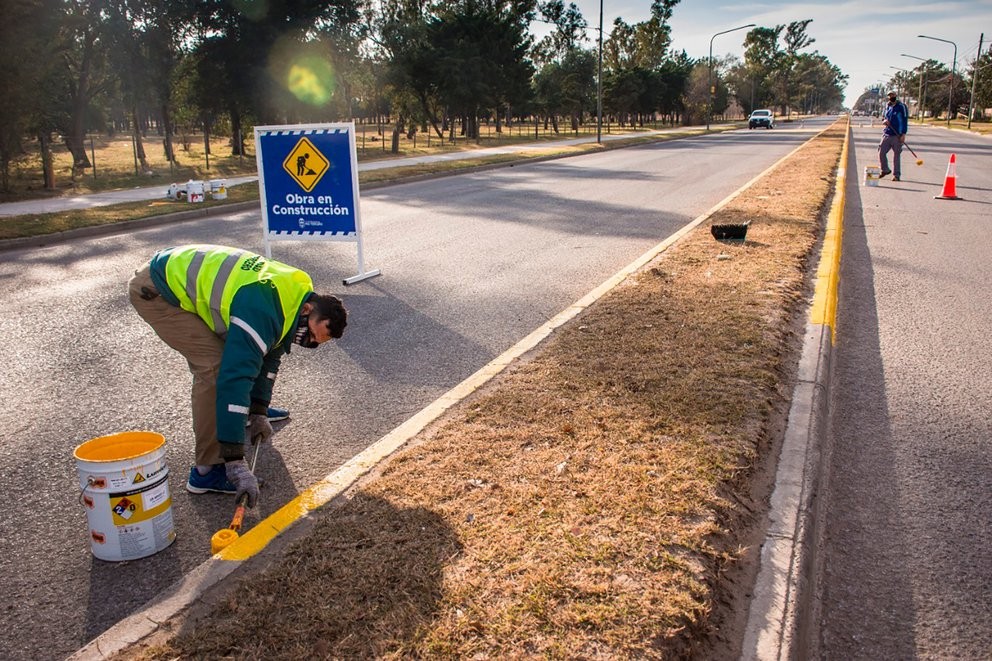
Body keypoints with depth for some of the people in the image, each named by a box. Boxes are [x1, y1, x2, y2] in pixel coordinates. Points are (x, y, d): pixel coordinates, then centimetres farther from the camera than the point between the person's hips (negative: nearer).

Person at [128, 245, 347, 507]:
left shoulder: (294, 292, -2)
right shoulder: (262, 312, -31)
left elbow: (268, 356, 12)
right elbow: (234, 379, -36)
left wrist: (258, 412, 13)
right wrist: (236, 461, -35)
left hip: (178, 272, 9)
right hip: (153, 290, -9)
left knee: (233, 354, 16)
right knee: (215, 365, -18)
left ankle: (239, 412, 43)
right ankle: (208, 470, -11)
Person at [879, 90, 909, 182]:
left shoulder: (901, 106, -4)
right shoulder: (887, 107, 12)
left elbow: (905, 120, -5)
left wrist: (903, 134, -12)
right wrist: (884, 121, -3)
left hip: (897, 135, -5)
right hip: (887, 134, 5)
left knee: (897, 155, 0)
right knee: (881, 152, -1)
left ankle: (896, 175, 7)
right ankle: (885, 170, 20)